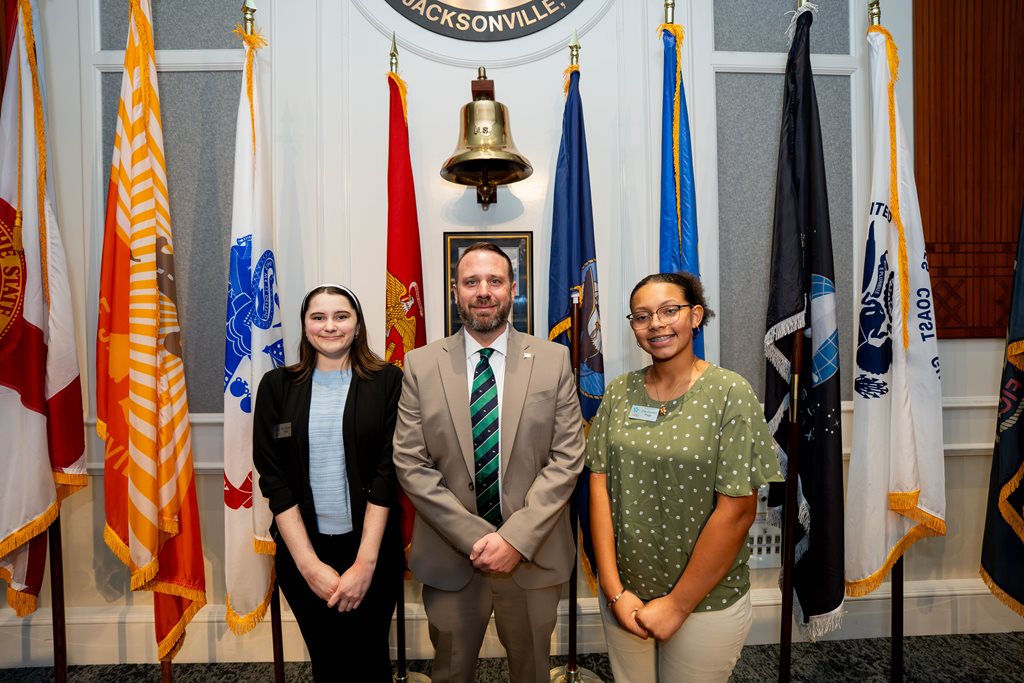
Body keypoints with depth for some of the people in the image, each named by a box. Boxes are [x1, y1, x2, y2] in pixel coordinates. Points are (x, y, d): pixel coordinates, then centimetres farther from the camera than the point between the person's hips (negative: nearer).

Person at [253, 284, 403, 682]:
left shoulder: (387, 382, -5)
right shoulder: (277, 386, -1)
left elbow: (387, 472, -9)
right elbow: (272, 477, -5)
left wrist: (364, 562, -14)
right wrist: (309, 563, -11)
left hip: (371, 546, -1)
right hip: (301, 549, 2)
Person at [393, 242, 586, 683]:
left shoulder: (553, 360, -3)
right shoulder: (420, 365, -3)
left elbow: (567, 458, -6)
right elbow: (410, 464, -6)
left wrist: (517, 538, -14)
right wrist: (476, 537, -13)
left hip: (534, 555, 0)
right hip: (449, 557, 0)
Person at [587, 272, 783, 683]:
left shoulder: (729, 394, -14)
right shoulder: (619, 393, -2)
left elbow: (737, 513, -15)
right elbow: (600, 488, -4)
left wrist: (677, 604, -12)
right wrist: (615, 590, -9)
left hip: (706, 601, -3)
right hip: (623, 594, 4)